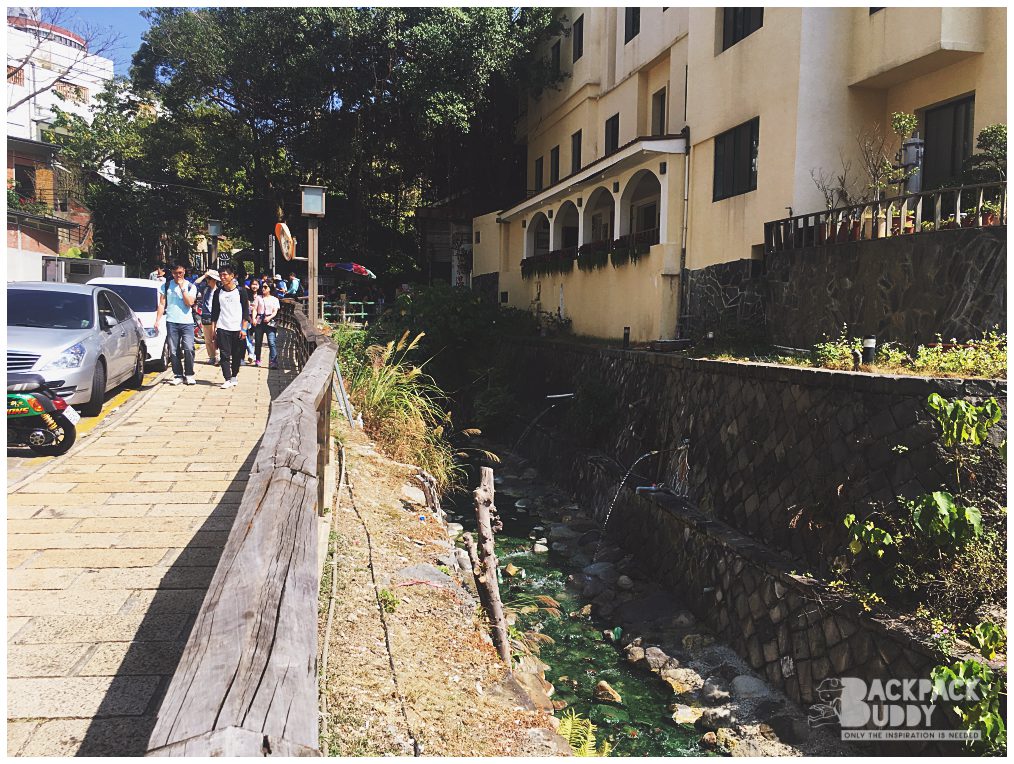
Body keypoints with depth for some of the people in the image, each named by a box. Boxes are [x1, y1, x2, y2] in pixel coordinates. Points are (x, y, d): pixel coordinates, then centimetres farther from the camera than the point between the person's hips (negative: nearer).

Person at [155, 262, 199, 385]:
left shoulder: (190, 286, 6)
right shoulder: (166, 286, 10)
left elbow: (190, 303, -8)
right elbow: (162, 304, 9)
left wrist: (182, 287, -9)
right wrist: (157, 320, 1)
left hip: (187, 322, -1)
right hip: (171, 322, 2)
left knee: (189, 349, -10)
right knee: (173, 351, 2)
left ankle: (189, 374, 1)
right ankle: (178, 375, 9)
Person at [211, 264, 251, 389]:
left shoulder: (241, 291, 0)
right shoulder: (218, 292, 8)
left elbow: (246, 311, -1)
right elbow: (215, 312, 11)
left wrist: (244, 329, -7)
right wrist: (214, 329, 4)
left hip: (237, 329, -1)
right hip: (222, 328, 1)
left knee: (237, 355, 6)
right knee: (224, 354, -6)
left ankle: (234, 375, 24)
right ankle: (228, 379, -7)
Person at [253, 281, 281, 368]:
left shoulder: (274, 299, 11)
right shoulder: (258, 297, 14)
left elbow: (275, 311, 2)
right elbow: (255, 309, 6)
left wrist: (269, 317, -17)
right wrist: (254, 318, -11)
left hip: (270, 322, -2)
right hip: (259, 321, 2)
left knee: (272, 342, -13)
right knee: (258, 342, 8)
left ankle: (273, 362, -18)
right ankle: (257, 360, 22)